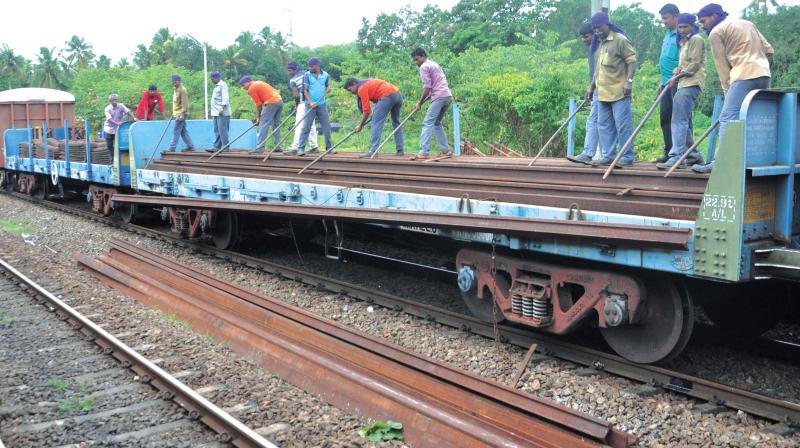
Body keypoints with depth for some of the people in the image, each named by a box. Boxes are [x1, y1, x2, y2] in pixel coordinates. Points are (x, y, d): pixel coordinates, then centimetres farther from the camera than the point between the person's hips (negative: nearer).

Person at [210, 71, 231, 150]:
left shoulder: (222, 85, -8)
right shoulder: (217, 86, 21)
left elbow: (225, 98, -17)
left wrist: (222, 109, -24)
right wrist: (214, 111, 18)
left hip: (222, 113, -10)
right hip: (216, 113, 10)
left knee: (222, 130, -11)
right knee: (217, 131, 10)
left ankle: (225, 147, -10)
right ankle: (217, 147, 14)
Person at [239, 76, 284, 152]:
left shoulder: (251, 88, -1)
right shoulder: (259, 83, 25)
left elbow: (259, 104, -4)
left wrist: (259, 117, 8)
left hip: (271, 103, -9)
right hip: (280, 101, 9)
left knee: (263, 125, -6)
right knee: (276, 125, 15)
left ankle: (259, 148, -9)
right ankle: (278, 147, 16)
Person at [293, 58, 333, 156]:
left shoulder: (325, 75, 4)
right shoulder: (307, 75, -3)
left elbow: (328, 85, 17)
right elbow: (305, 90, -4)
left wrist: (328, 88, -8)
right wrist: (310, 102, -16)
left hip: (322, 104, 3)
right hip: (310, 105, -3)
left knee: (327, 127, 5)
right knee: (306, 127, -4)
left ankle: (329, 147, 15)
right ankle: (301, 148, -2)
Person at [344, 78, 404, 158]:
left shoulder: (361, 89, 0)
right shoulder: (367, 83, 27)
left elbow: (366, 111, -2)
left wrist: (360, 126, 6)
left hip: (387, 96, -9)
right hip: (398, 94, 10)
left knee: (376, 123, -6)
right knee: (396, 123, 18)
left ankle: (373, 151, -12)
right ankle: (400, 150, 19)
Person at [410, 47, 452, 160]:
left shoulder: (424, 67, -2)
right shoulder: (434, 64, 27)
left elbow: (427, 88, -10)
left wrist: (420, 103, -2)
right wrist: (422, 101, 21)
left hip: (439, 97, -9)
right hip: (447, 96, 9)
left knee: (427, 123, -11)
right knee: (436, 123, 17)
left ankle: (424, 152, -20)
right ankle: (445, 150, 16)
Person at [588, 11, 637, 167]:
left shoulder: (620, 40, -6)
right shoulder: (599, 43, 17)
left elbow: (632, 61, -10)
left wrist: (628, 80, -22)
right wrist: (592, 87, 23)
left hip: (619, 91, -8)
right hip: (603, 92, 8)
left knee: (623, 125, -6)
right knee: (604, 125, 8)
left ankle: (627, 157, -1)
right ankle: (608, 156, 14)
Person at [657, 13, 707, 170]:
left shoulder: (696, 39, -2)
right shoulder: (685, 41, 26)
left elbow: (695, 64, -12)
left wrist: (678, 76, -15)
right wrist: (677, 69, 6)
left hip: (691, 84, -10)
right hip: (683, 84, 10)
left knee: (679, 120, -18)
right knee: (683, 122, 12)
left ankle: (677, 157, -24)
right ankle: (693, 155, 20)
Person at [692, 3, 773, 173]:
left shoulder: (716, 32, 5)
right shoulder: (747, 23, 26)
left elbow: (722, 66, 1)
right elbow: (769, 51, 20)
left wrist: (727, 91, 5)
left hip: (745, 76, -8)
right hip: (764, 75, 8)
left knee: (728, 118, -11)